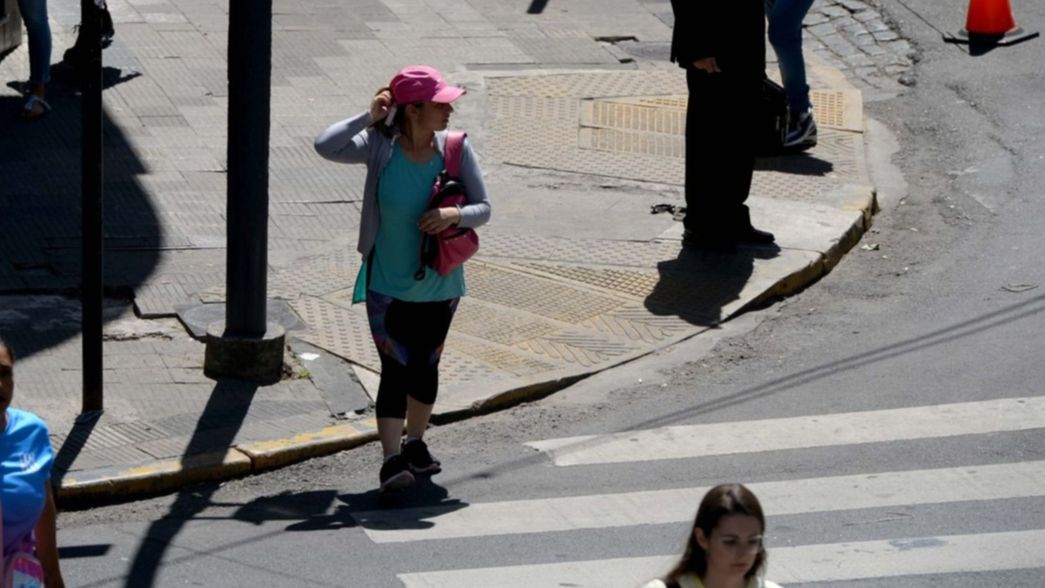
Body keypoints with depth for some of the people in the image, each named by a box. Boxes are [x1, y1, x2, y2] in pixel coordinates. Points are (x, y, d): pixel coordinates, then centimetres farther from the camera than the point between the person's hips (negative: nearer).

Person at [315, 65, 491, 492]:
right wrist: (369, 119, -24)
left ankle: (415, 444, 34)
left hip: (440, 285, 3)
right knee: (396, 367, -10)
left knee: (425, 366, 17)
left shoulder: (456, 149, -7)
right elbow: (326, 146, -29)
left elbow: (483, 209, -5)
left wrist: (455, 214, -25)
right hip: (389, 285, -3)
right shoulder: (380, 147, -14)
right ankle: (392, 457, -12)